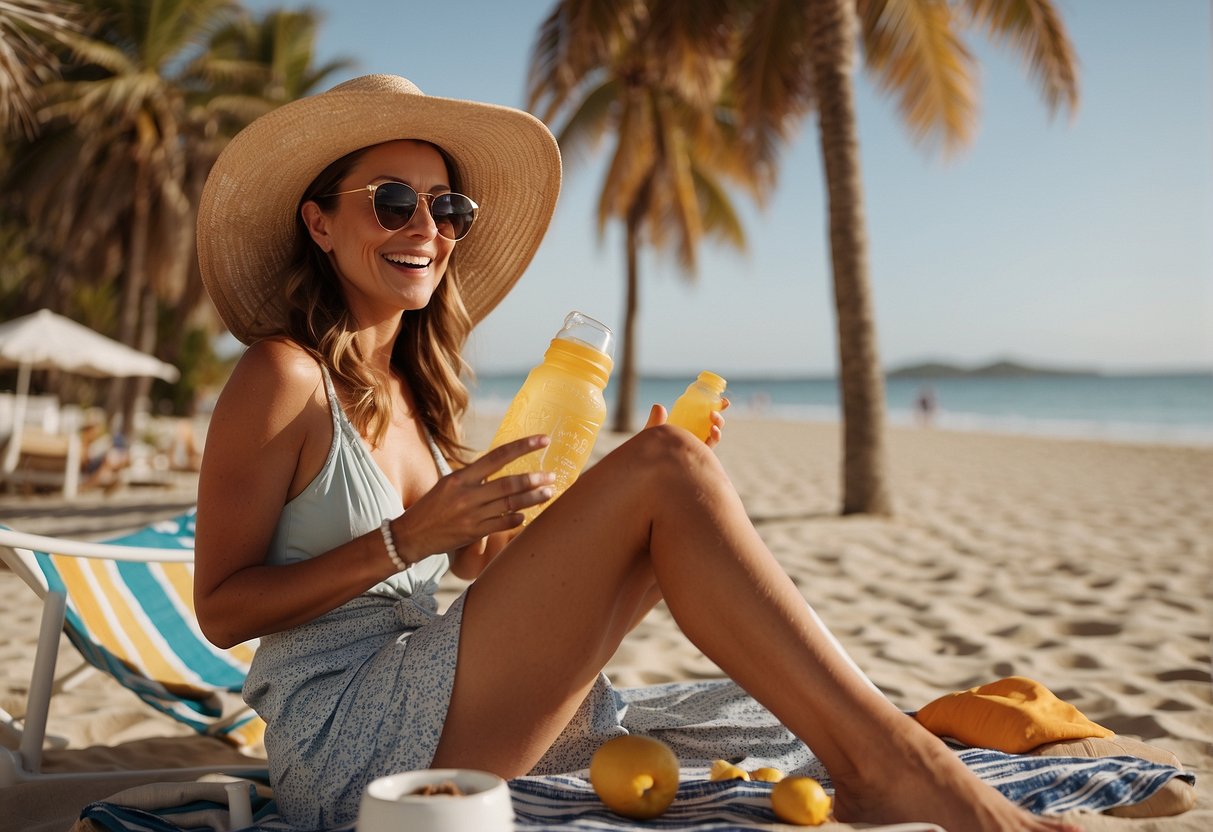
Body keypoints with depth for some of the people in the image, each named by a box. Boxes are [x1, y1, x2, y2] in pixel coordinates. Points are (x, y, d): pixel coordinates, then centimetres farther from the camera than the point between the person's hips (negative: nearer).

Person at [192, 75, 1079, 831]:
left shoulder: (411, 387, 13)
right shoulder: (283, 376, -9)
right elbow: (221, 608, -10)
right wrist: (407, 538, -20)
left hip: (425, 717, 8)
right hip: (344, 742, -8)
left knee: (670, 496, 0)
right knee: (665, 467, -20)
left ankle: (871, 746, -6)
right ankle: (877, 757, -18)